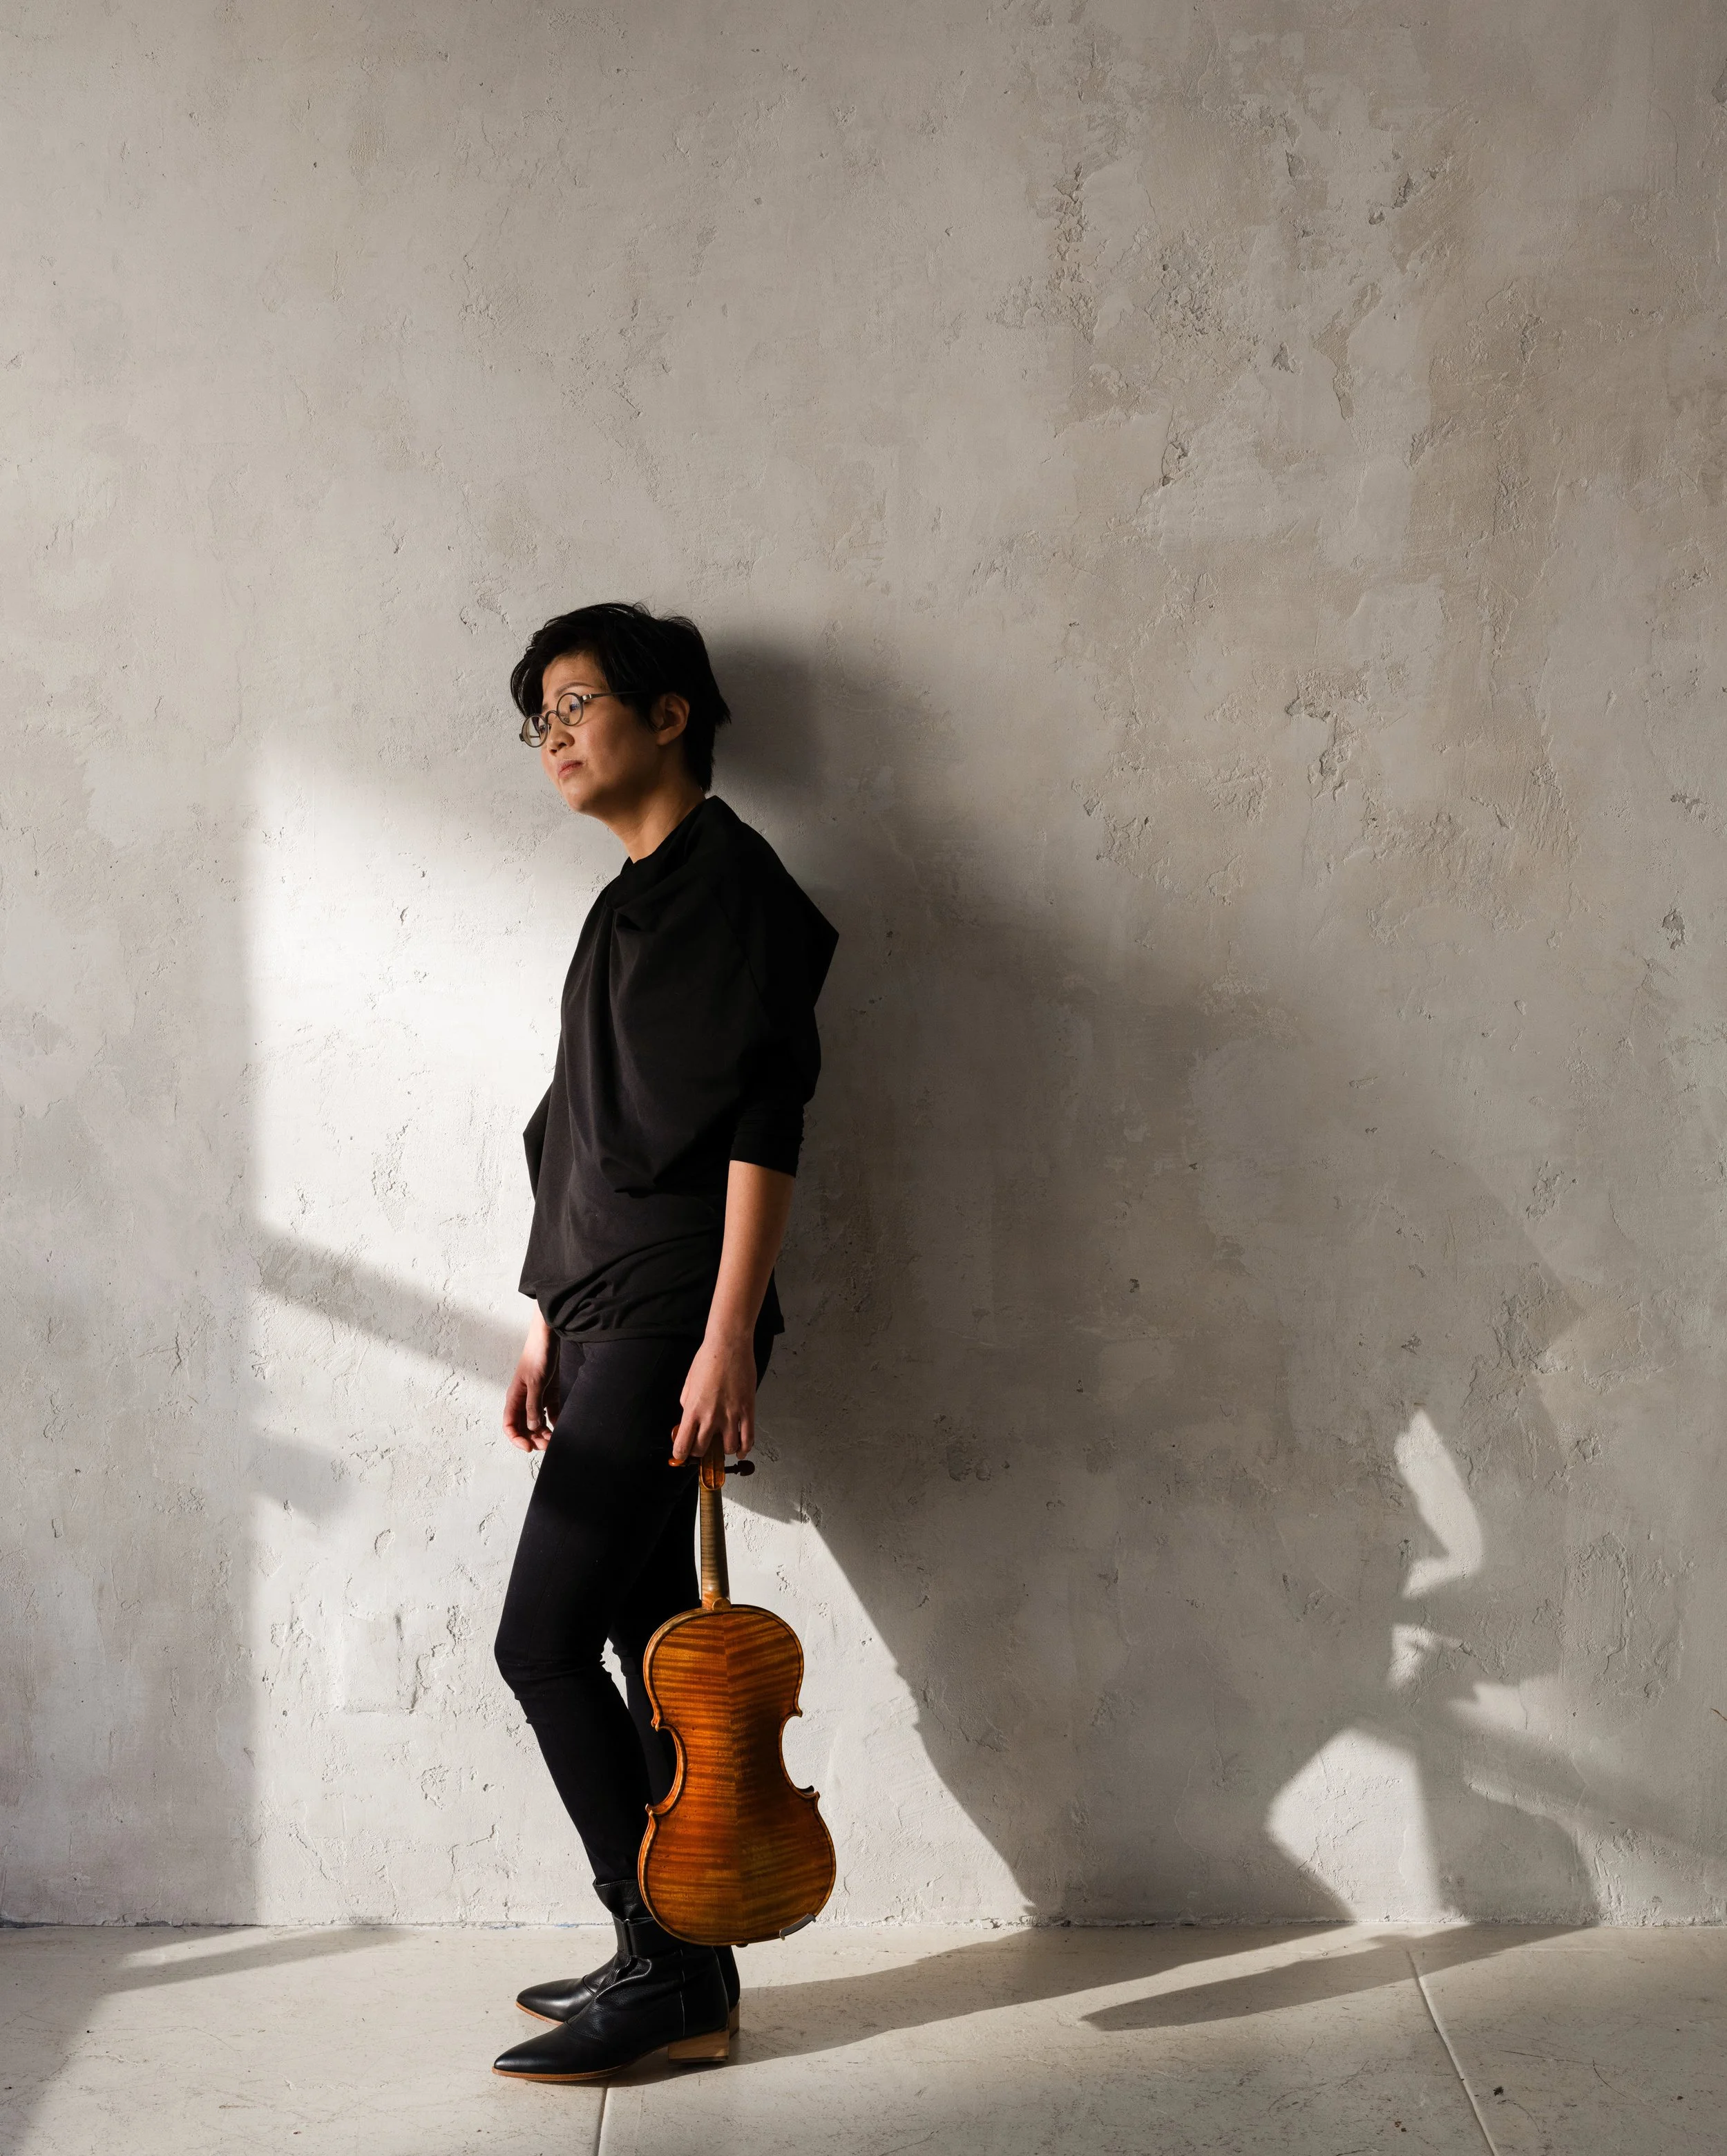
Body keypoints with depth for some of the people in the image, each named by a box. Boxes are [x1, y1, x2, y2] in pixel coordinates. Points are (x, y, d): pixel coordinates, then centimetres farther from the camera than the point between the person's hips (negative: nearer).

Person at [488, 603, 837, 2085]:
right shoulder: (630, 904, 20)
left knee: (544, 1641, -9)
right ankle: (683, 1971, 19)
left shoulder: (727, 878, -8)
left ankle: (666, 1974, 1)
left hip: (670, 1323, -9)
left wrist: (728, 1335, -22)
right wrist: (551, 1326, 19)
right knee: (649, 1639, 11)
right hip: (604, 1319, 9)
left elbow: (763, 1123, -17)